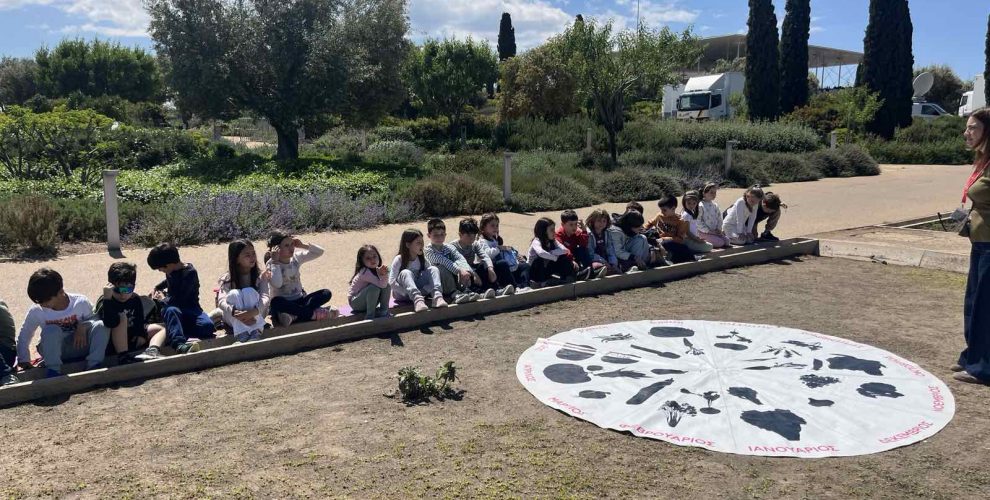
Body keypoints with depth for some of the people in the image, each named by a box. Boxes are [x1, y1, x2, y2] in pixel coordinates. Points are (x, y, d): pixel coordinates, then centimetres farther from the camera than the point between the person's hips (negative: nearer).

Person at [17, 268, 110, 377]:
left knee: (102, 325, -28)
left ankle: (94, 366, -20)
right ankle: (53, 370, -25)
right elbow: (24, 336, 3)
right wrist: (24, 360, -1)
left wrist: (84, 325, -24)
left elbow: (94, 319, -3)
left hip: (81, 346, 0)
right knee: (51, 331, -33)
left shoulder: (80, 302, -14)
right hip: (56, 352, 0)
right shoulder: (36, 311, -10)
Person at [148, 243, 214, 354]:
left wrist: (163, 299, -5)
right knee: (171, 311, -38)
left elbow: (178, 299, -22)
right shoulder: (171, 271, 7)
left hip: (189, 307, -4)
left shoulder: (190, 272, -16)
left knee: (208, 326, -35)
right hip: (173, 307, 4)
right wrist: (157, 288, 21)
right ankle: (179, 343, -58)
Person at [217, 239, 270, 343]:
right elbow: (221, 301, -24)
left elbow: (266, 297, -22)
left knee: (249, 291, -26)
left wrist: (253, 312, -42)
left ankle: (255, 333, -36)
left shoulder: (261, 276, -7)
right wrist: (237, 314, -44)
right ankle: (241, 336, -41)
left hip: (256, 318, 0)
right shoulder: (227, 278, -9)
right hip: (234, 320, 0)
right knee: (234, 293, -28)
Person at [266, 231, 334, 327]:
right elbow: (277, 284, -28)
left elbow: (319, 252, 5)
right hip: (284, 303, -5)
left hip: (299, 300, 5)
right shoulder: (271, 264, -11)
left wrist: (303, 245, -6)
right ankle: (314, 313, -31)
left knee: (326, 293, -17)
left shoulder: (296, 258, 3)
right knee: (275, 302, -40)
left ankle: (293, 315, -32)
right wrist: (275, 262, -24)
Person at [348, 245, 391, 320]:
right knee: (374, 287, -31)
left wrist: (384, 274, -33)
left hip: (369, 302, 7)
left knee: (387, 286, -11)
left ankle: (383, 311, 0)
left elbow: (384, 284, -19)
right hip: (355, 302, -7)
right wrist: (383, 275, -46)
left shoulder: (378, 269, -5)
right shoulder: (365, 272, -26)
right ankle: (370, 316, -18)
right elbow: (381, 284, -33)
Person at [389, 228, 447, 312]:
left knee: (433, 269, -14)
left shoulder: (422, 259, -2)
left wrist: (422, 291, -20)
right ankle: (418, 300, -53)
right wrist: (408, 293, -24)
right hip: (401, 295, -4)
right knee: (406, 273, -32)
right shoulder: (399, 259, -14)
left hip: (418, 291, 4)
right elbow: (391, 282, -20)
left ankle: (437, 297, -36)